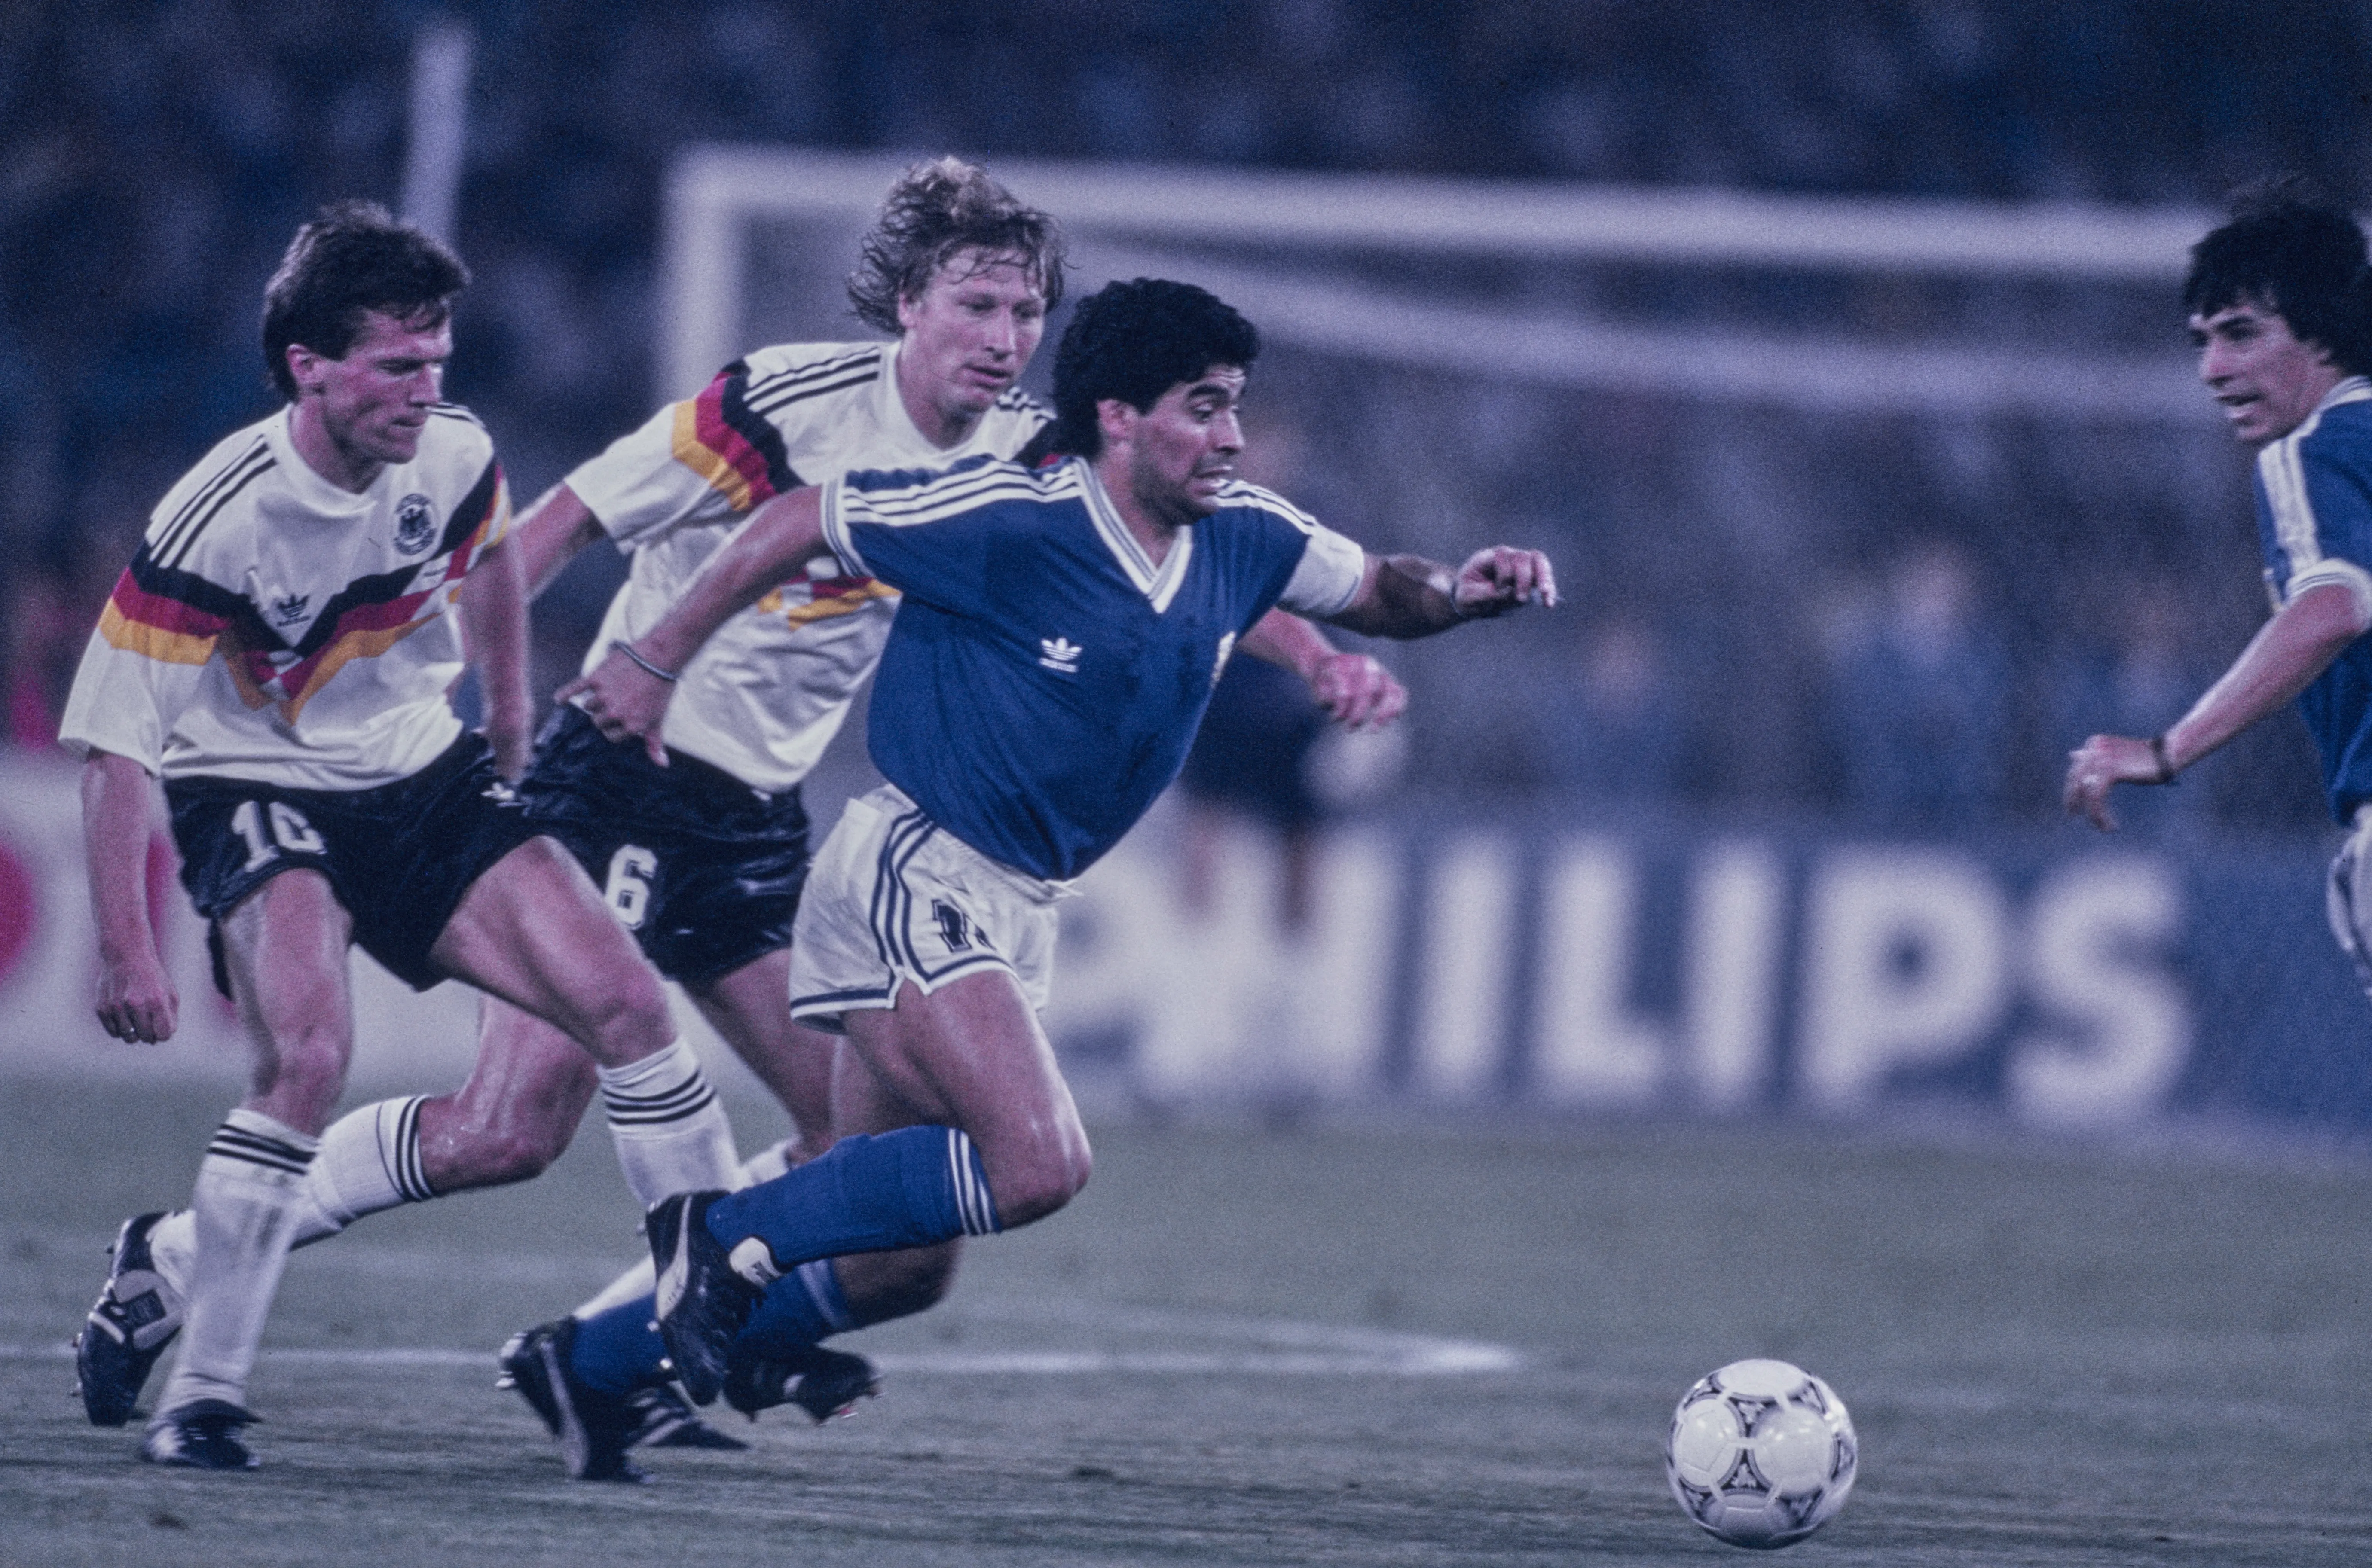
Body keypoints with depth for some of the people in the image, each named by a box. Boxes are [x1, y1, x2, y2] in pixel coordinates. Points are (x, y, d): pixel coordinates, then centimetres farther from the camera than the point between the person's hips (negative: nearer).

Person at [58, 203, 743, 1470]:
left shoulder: (454, 455, -11)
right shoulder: (216, 524, -27)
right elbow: (113, 741, -21)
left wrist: (511, 733, 22)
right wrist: (124, 950, -24)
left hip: (423, 775, 5)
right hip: (257, 791, -5)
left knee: (624, 1001, -6)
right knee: (309, 1054, -29)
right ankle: (201, 1392, -17)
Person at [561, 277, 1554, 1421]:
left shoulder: (1241, 537, 1)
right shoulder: (1010, 516, -19)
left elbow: (1374, 591, 19)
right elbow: (796, 523, -10)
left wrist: (1461, 591, -4)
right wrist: (653, 663, -4)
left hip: (1013, 913, 9)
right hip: (912, 879, -9)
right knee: (1039, 1163, -25)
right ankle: (731, 1235, -10)